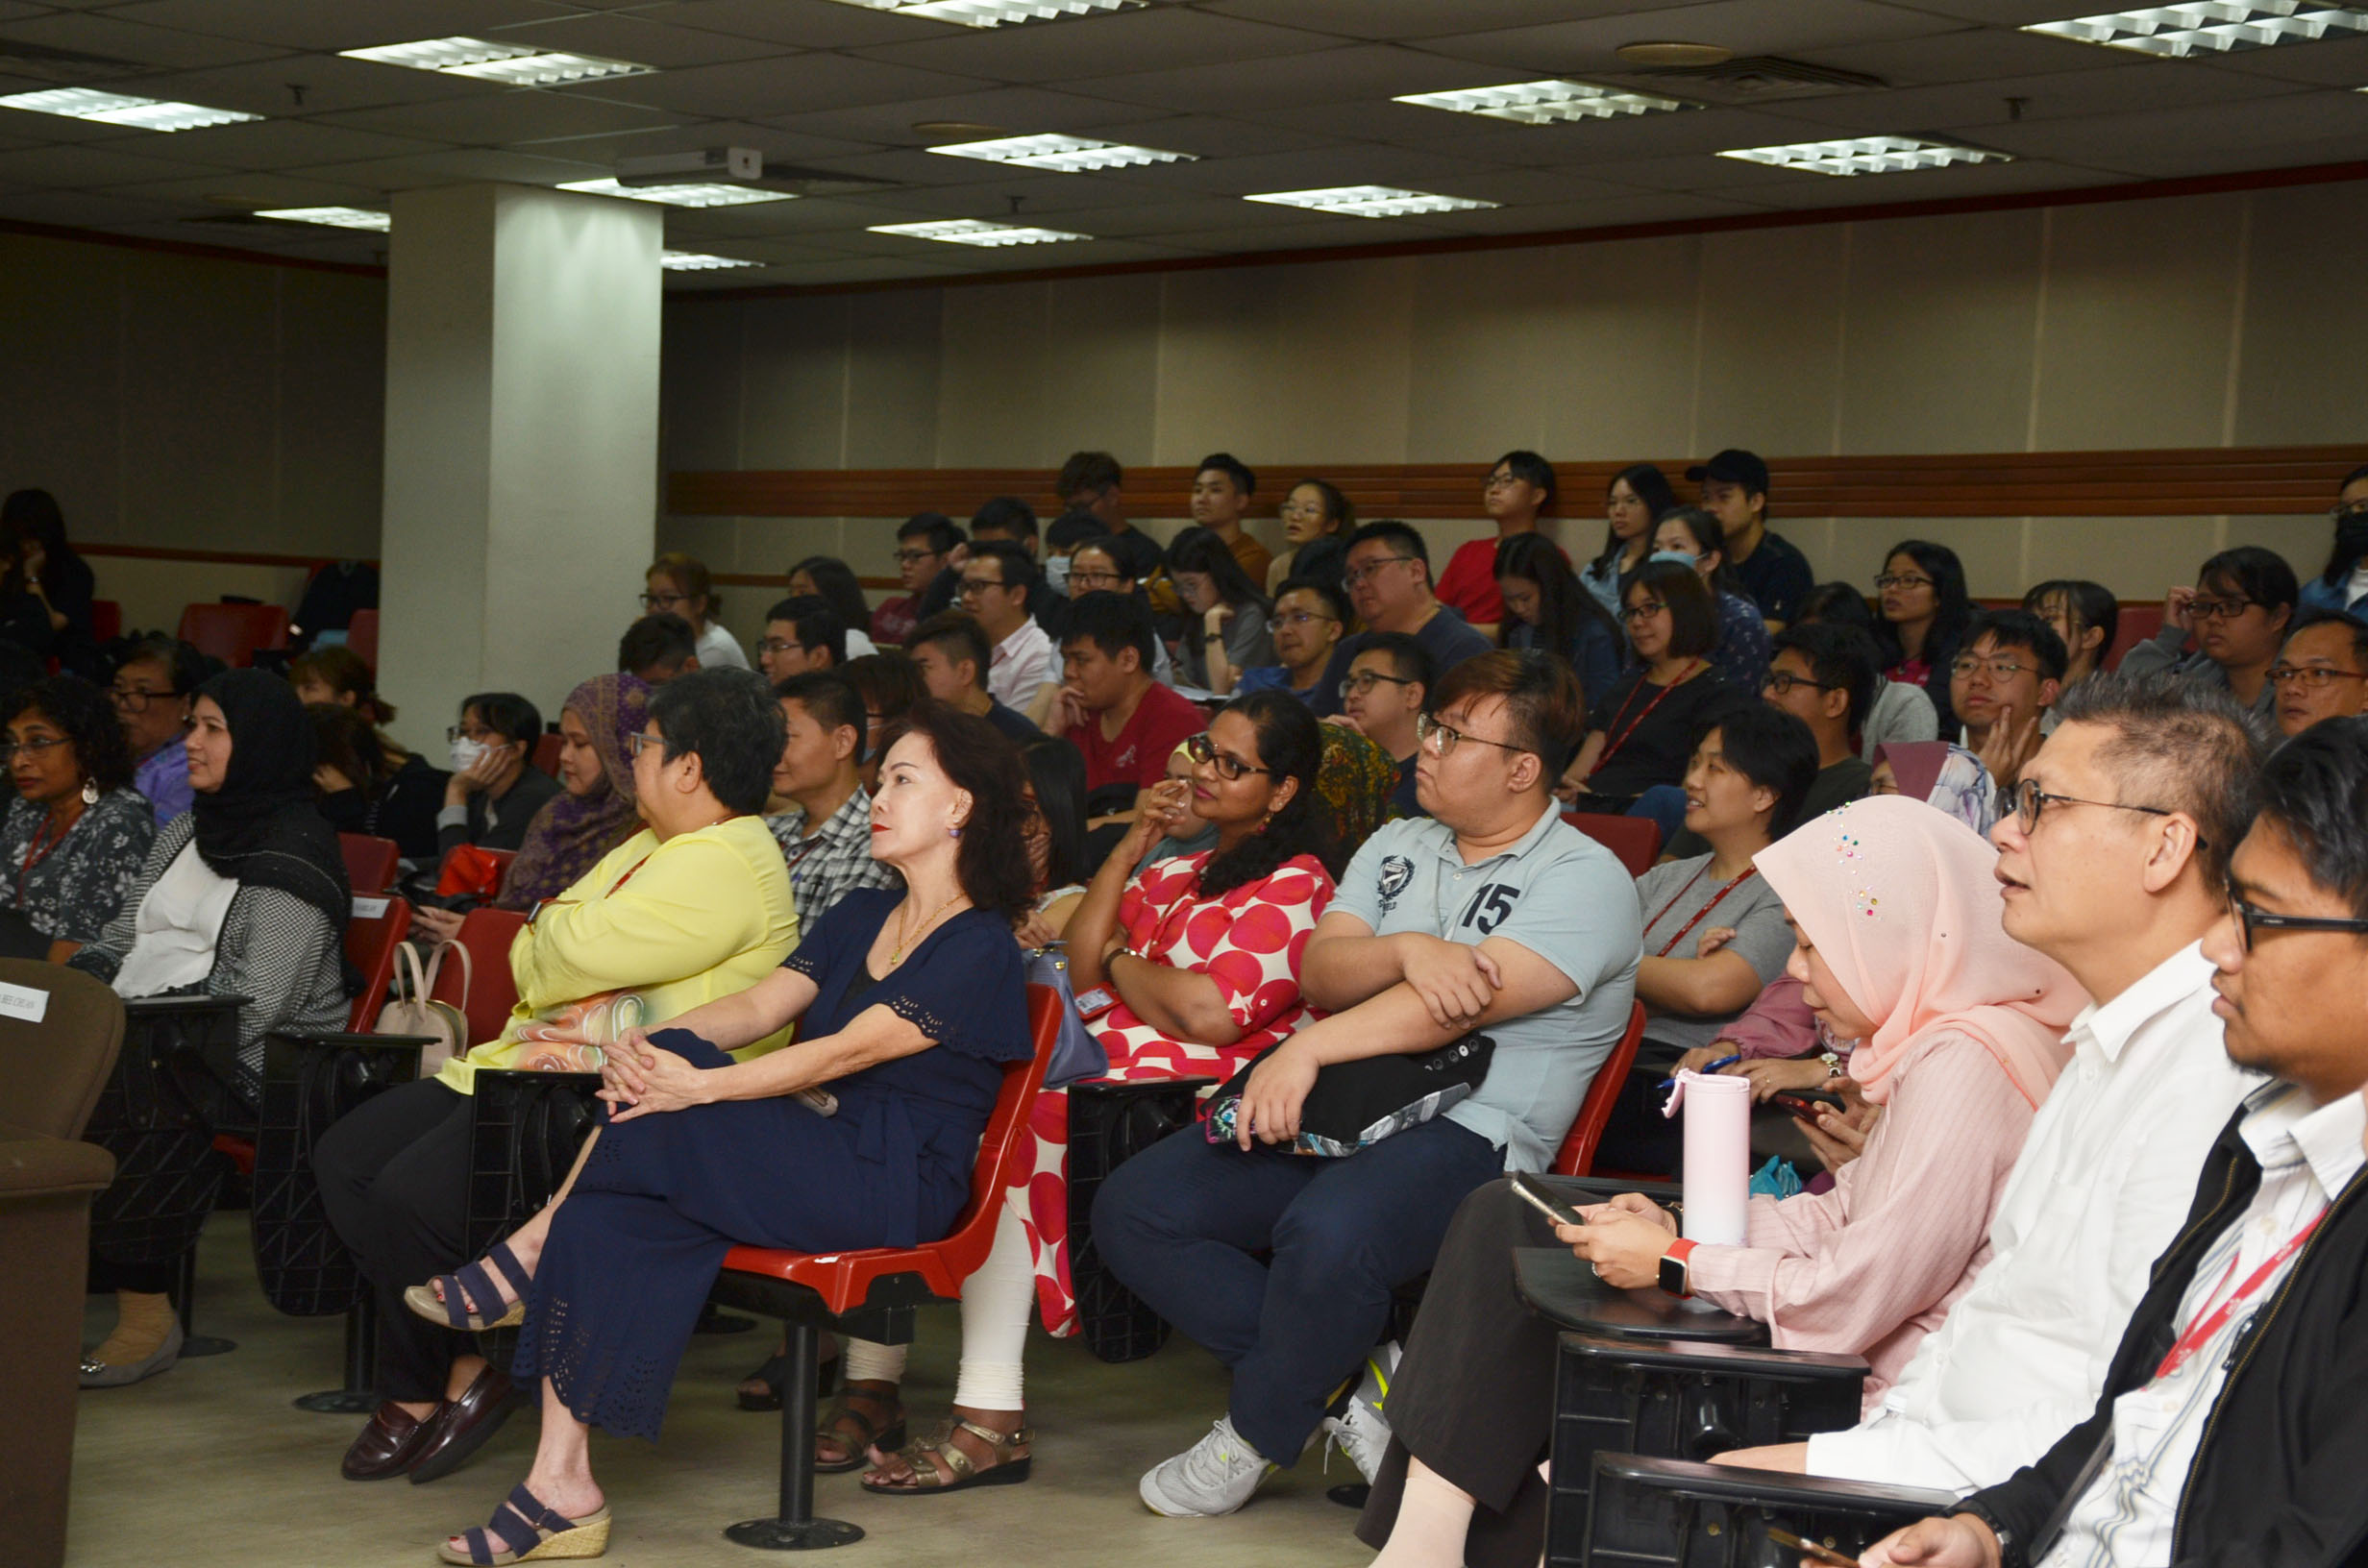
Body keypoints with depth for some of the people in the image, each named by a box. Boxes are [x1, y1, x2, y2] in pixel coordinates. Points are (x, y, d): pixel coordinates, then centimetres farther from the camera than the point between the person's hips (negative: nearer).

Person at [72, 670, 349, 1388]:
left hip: (250, 1060, -8)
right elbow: (120, 938, 22)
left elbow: (256, 999, -16)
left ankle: (146, 1315, -22)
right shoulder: (184, 832, 22)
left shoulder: (293, 854, -7)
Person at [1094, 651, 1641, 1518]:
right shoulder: (1397, 847, 20)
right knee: (1133, 1208, -9)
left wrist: (1309, 1049, -24)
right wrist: (1408, 951, -15)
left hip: (1465, 1130, -7)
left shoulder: (1584, 879, -4)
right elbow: (1320, 972, 6)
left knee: (1326, 1234, -38)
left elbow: (1467, 1002, -17)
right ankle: (1339, 1374, -4)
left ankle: (1257, 1432, -9)